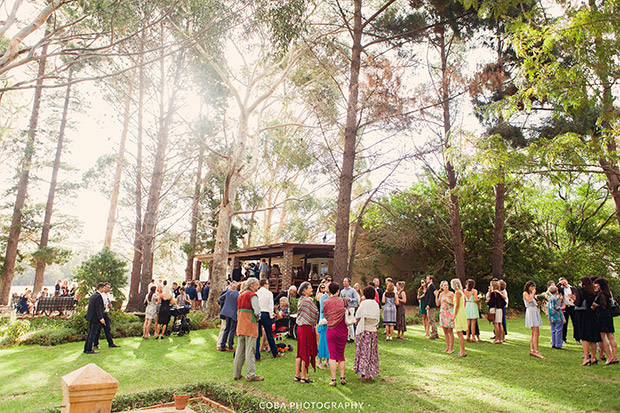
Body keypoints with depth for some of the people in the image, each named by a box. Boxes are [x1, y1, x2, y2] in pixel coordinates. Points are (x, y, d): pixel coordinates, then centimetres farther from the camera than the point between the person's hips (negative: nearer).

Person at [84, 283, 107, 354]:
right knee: (93, 333, -4)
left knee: (90, 333, 15)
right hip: (96, 318, -10)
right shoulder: (98, 296, -17)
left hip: (92, 317, 10)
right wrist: (100, 318, -25)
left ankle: (86, 348, 20)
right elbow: (98, 308, -23)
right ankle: (89, 350, -1)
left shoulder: (93, 295, 13)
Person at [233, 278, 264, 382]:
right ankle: (251, 375, -3)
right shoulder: (252, 295, -9)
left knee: (239, 350, 12)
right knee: (250, 351, -5)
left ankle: (236, 374, 17)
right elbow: (257, 310, -17)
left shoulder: (241, 295, 18)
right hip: (250, 326, -8)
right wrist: (258, 317, 1)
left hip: (240, 325, 8)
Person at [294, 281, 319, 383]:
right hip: (307, 327, -9)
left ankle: (297, 375, 21)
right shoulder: (308, 301, -16)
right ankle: (303, 377, 7)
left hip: (300, 326, 9)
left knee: (300, 352, 14)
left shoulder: (300, 300, 11)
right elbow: (316, 313, -13)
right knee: (306, 352, 0)